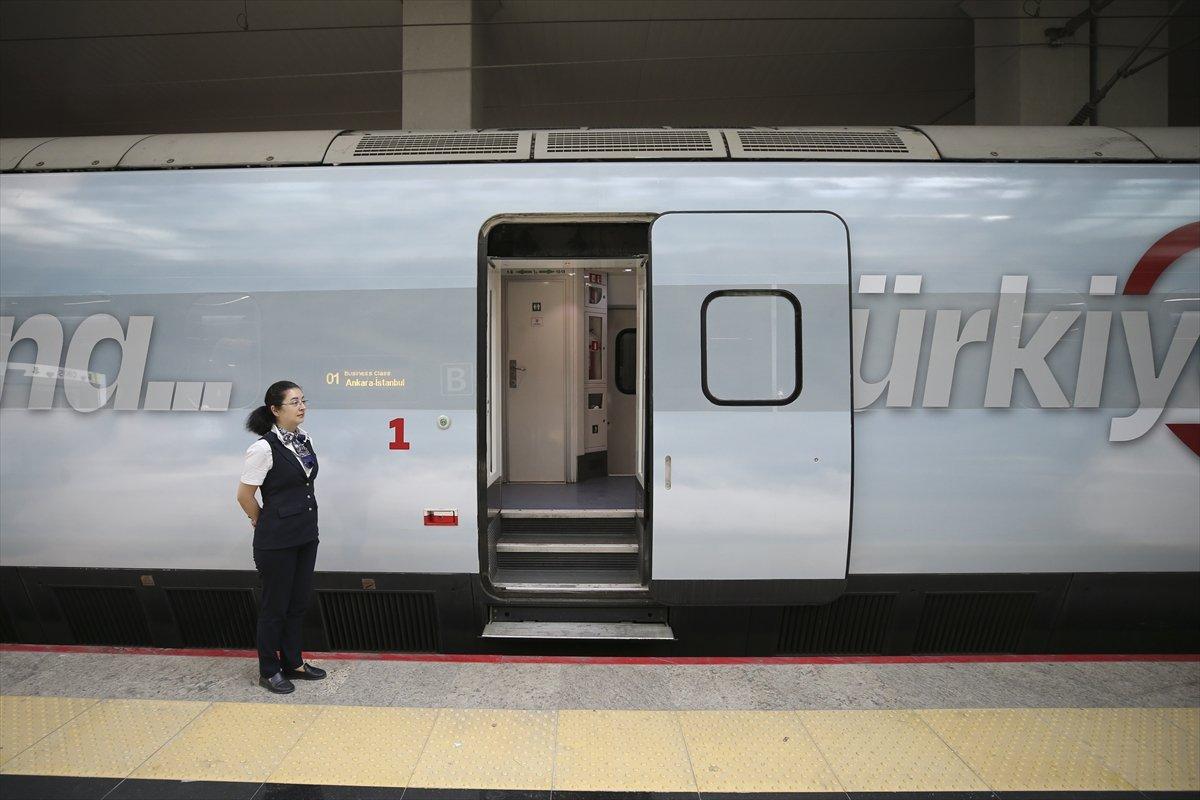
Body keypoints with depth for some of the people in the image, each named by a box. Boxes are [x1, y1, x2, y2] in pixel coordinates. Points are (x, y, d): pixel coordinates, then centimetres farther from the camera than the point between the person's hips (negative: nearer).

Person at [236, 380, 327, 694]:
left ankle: (293, 663, 32)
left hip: (306, 536, 7)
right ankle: (269, 671, 25)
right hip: (277, 542, -7)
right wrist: (264, 524, 3)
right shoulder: (264, 448, -19)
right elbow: (244, 495, -12)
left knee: (298, 603, 16)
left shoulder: (305, 439, 3)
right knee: (275, 606, 8)